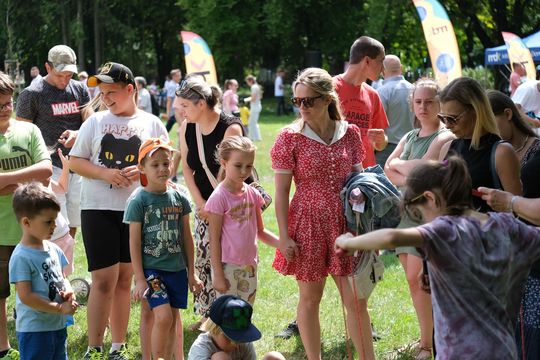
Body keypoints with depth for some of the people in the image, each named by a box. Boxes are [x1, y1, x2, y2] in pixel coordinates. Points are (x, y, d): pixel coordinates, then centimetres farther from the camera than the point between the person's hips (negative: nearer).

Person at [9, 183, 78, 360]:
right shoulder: (21, 257, -18)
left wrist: (69, 292, -7)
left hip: (59, 326, 8)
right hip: (34, 330, -8)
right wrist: (61, 308, -20)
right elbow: (25, 296, -22)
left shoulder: (54, 249, 6)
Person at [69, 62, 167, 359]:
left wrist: (144, 171, -14)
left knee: (124, 279, 10)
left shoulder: (151, 124, 5)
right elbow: (75, 162, 5)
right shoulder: (95, 122, 5)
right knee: (104, 280, -8)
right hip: (98, 209, -1)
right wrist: (106, 173, -12)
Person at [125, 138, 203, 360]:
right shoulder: (138, 201, -7)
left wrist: (191, 272, 12)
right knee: (163, 315, -17)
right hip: (151, 268, -4)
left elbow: (186, 237, 12)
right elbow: (134, 242, -6)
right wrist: (140, 279, -10)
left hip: (177, 268, 5)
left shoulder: (179, 198, 5)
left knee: (173, 319, 8)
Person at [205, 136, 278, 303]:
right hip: (227, 266, -6)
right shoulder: (219, 197, -12)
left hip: (249, 265, 6)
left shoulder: (253, 194, 5)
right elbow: (214, 239, -11)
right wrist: (218, 274, -12)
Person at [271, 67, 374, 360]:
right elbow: (281, 191, -5)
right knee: (310, 298, 8)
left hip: (345, 224, 2)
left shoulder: (350, 133, 2)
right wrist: (284, 236, -10)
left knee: (356, 300, 4)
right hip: (308, 225, -2)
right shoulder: (290, 137, -7)